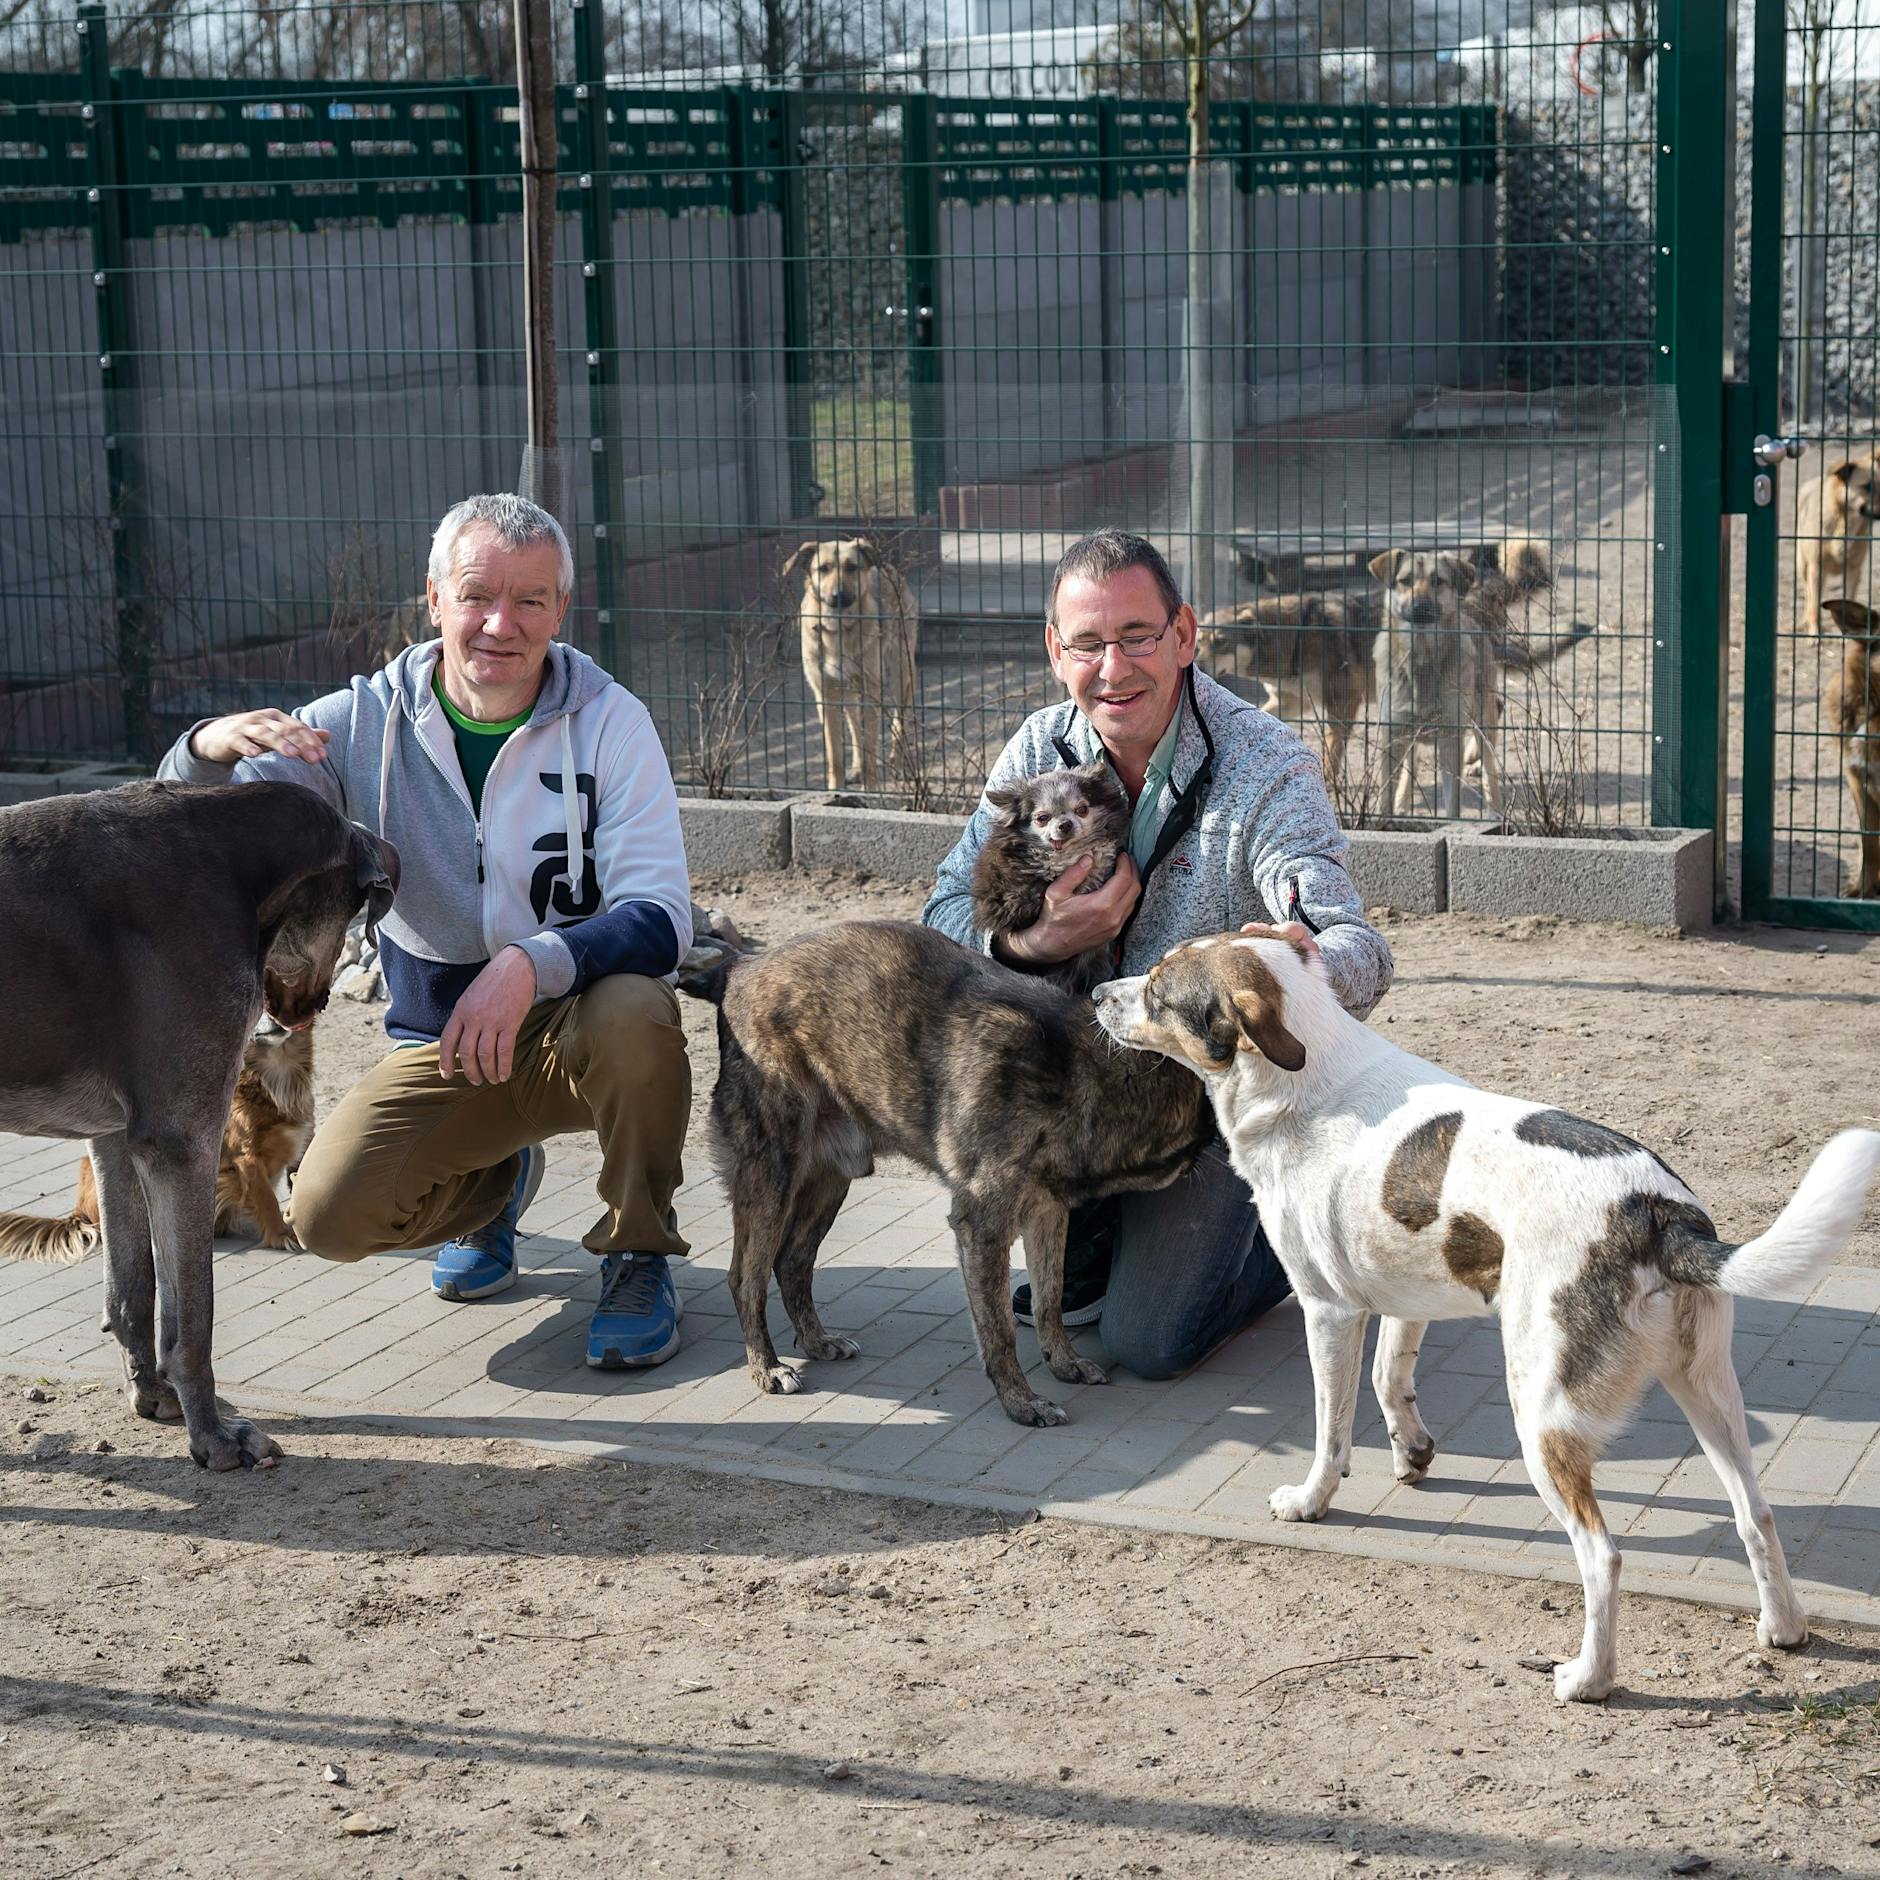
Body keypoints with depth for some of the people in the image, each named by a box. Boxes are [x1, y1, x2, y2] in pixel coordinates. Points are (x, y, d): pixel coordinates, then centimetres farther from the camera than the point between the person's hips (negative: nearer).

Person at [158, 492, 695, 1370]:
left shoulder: (607, 720, -11)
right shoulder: (365, 723, -6)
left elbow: (660, 917, -21)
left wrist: (531, 965, -39)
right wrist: (209, 749, -36)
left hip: (581, 1026, -2)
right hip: (441, 1046, 2)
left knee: (634, 1010, -36)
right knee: (330, 1215, -21)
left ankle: (638, 1257, -9)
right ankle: (494, 1183, 16)